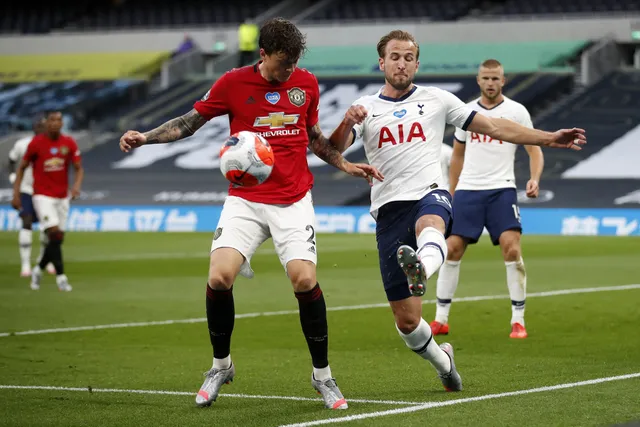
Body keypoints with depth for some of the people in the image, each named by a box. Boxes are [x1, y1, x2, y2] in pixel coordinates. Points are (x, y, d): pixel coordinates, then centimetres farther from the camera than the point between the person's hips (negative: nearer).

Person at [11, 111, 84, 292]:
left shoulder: (69, 143, 1)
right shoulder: (36, 143, -6)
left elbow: (79, 168, 2)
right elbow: (22, 168, 2)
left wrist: (76, 185, -18)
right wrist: (16, 194, -4)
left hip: (62, 197, 4)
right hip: (43, 196, -4)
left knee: (58, 237, 6)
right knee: (54, 233, -17)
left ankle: (38, 269, 28)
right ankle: (60, 276, -14)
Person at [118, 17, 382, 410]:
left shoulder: (307, 83, 3)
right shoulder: (233, 83, -5)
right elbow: (190, 122, 4)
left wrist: (345, 165, 12)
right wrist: (145, 137, -9)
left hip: (294, 201, 1)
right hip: (245, 199, -1)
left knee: (305, 279, -17)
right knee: (219, 278, -17)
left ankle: (323, 374, 2)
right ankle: (221, 365, 8)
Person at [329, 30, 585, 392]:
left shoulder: (436, 99, 14)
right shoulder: (364, 108, 13)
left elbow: (495, 127, 15)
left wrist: (551, 138, 8)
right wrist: (346, 124, -25)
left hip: (430, 196, -1)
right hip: (389, 209, 1)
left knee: (429, 226, -42)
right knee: (407, 321, 0)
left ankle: (421, 271, -75)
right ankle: (443, 362, 28)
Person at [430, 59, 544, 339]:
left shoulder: (516, 111, 0)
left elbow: (534, 149, 1)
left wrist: (535, 179, -17)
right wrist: (451, 194, 18)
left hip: (501, 190, -3)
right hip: (467, 190, 3)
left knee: (512, 249, -17)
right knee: (452, 250, -3)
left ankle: (518, 321, -7)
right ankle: (440, 320, 7)